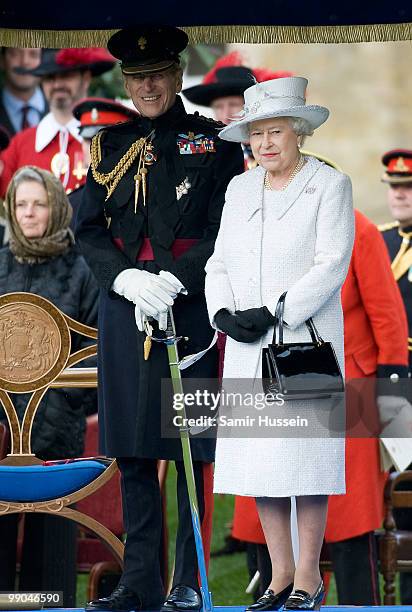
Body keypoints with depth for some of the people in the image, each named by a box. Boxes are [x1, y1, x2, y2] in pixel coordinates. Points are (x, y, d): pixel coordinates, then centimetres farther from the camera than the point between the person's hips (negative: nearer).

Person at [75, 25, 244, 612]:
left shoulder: (214, 143, 3)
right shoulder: (110, 146, 12)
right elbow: (87, 229, 9)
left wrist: (175, 279, -16)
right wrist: (127, 278, -9)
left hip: (192, 307, -3)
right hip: (124, 304, 4)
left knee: (192, 446, -2)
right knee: (131, 447, 5)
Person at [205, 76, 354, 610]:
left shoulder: (331, 186, -2)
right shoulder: (240, 189, 15)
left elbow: (331, 265, -10)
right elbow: (219, 262, 15)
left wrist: (272, 313, -16)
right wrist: (223, 313, -4)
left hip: (305, 340, -5)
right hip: (248, 347, 5)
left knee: (304, 456, -6)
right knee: (257, 459, 3)